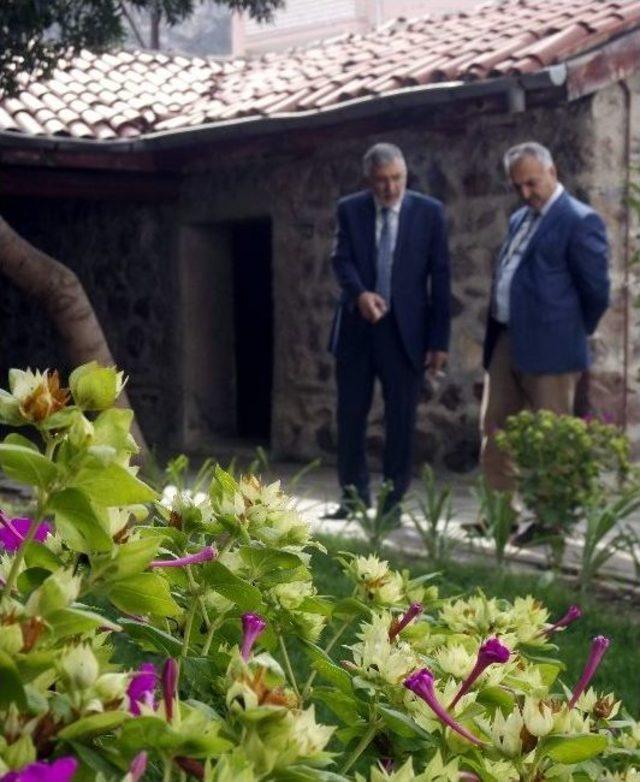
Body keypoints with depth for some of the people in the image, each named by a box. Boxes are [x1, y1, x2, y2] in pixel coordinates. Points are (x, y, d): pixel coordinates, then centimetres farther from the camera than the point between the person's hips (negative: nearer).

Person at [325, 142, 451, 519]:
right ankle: (355, 494, 21)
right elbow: (341, 259, -5)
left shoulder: (429, 212, -1)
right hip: (357, 328, 2)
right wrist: (360, 294, -28)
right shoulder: (349, 209, 4)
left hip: (405, 331, -2)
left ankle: (393, 499, 14)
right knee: (351, 415, 7)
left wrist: (440, 340, -5)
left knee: (401, 418, 3)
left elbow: (440, 276, -2)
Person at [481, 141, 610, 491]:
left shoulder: (579, 221, -10)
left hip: (547, 348, -9)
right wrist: (495, 336, 16)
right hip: (504, 343, 9)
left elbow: (596, 290, -9)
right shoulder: (519, 219, 16)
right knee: (493, 433, 12)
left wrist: (574, 332, 2)